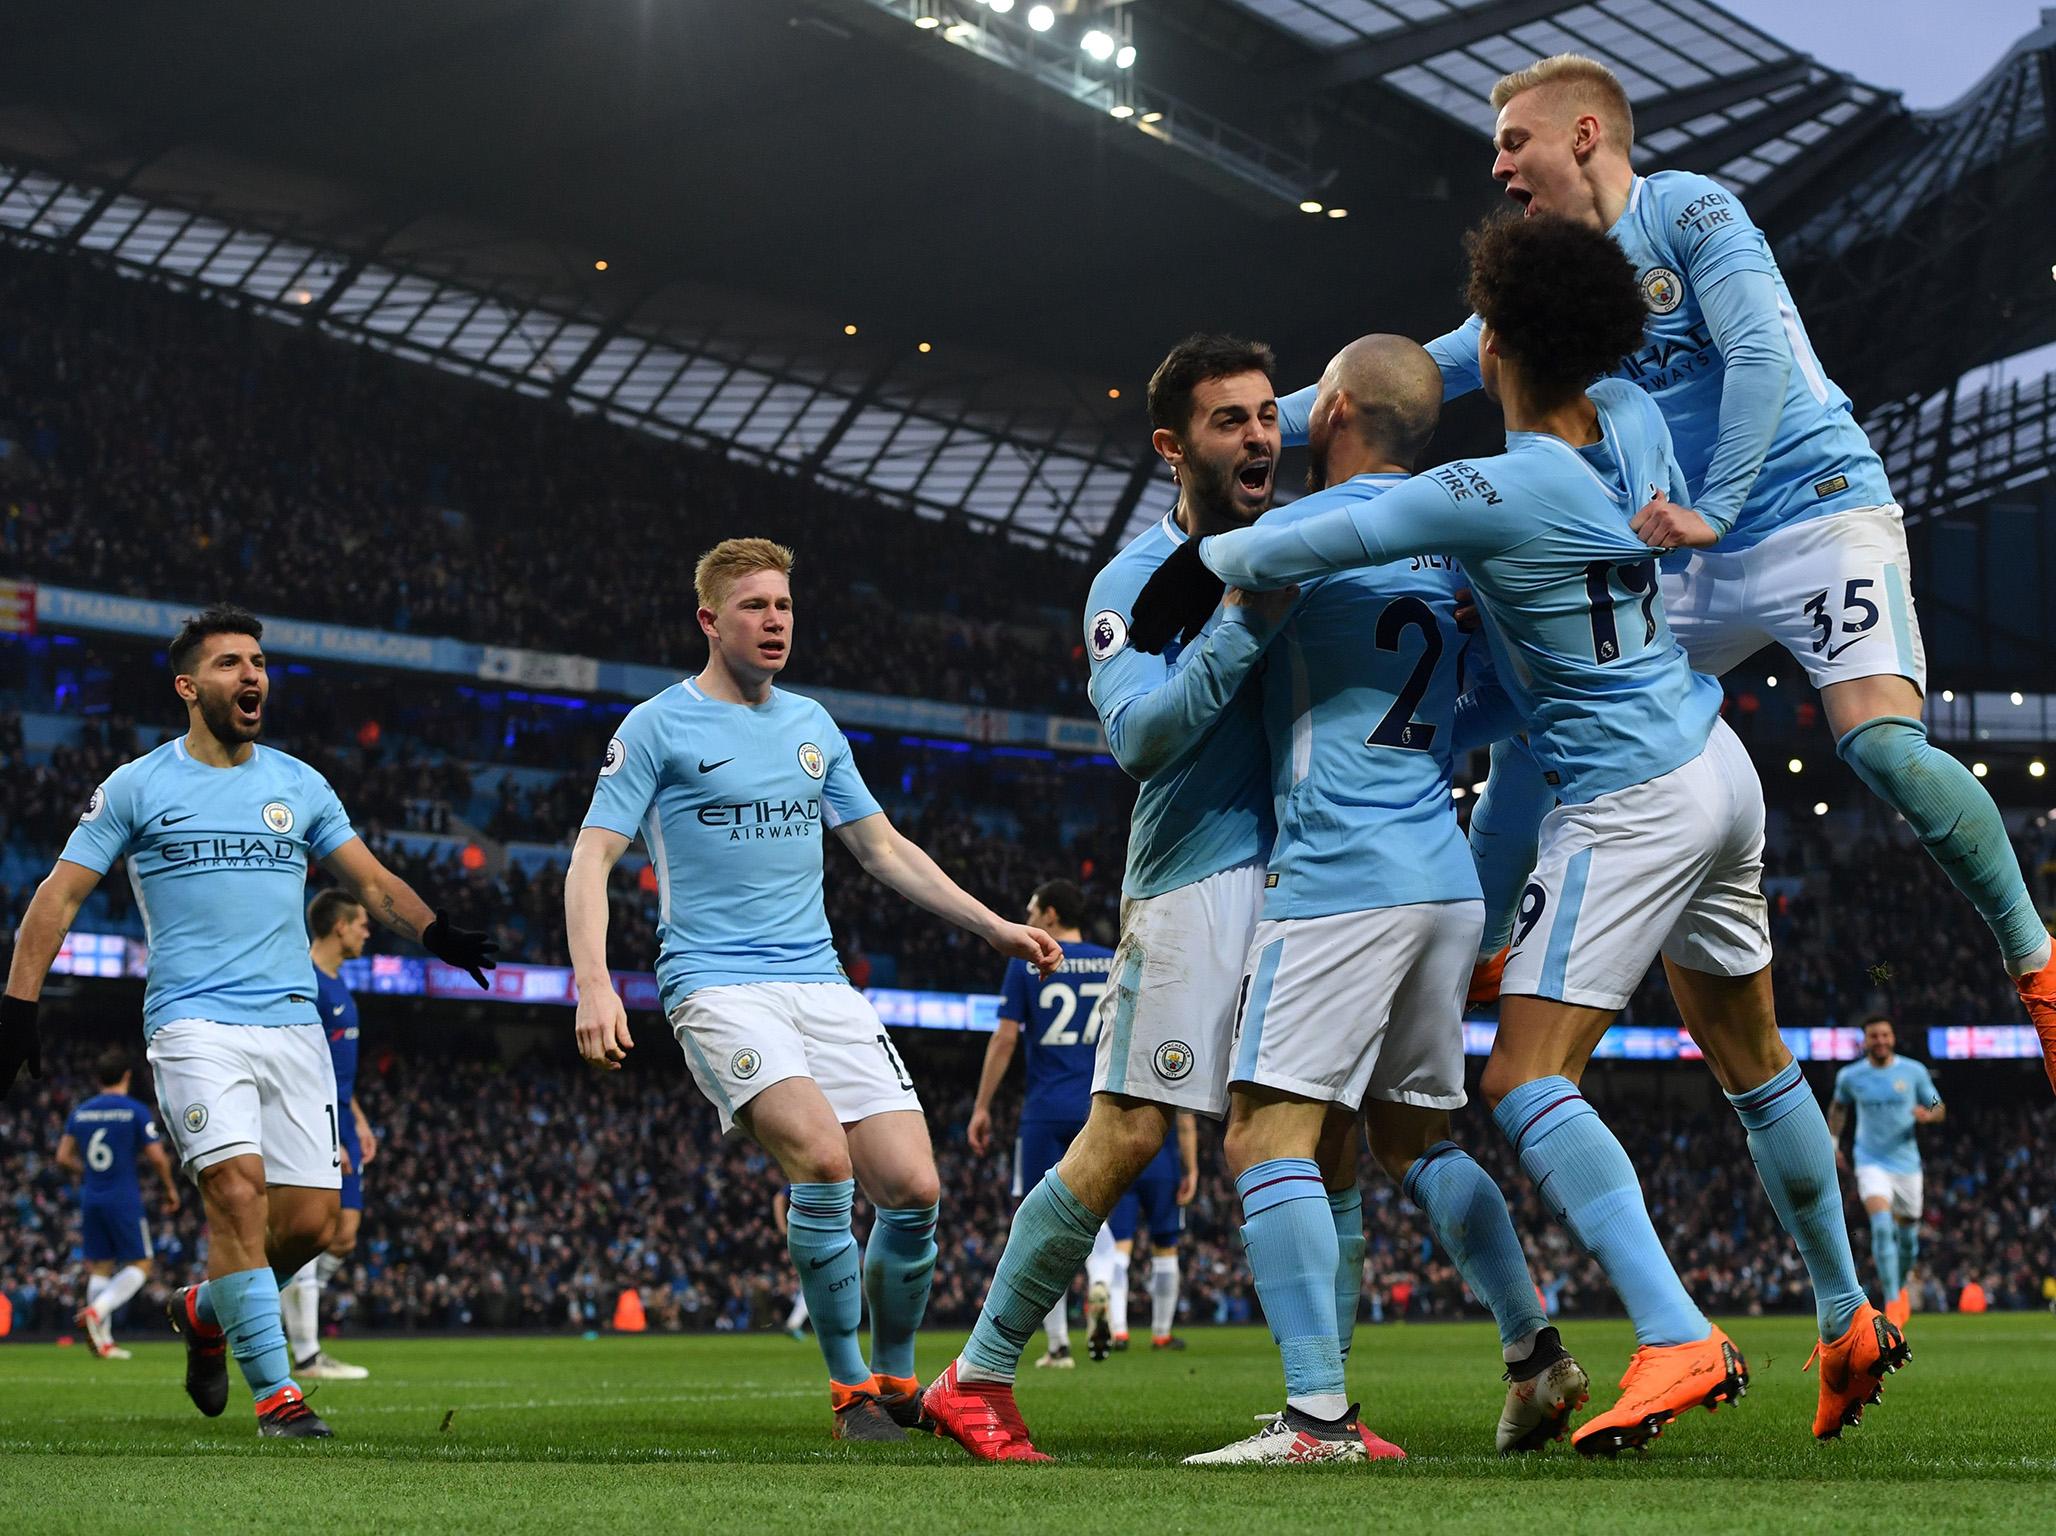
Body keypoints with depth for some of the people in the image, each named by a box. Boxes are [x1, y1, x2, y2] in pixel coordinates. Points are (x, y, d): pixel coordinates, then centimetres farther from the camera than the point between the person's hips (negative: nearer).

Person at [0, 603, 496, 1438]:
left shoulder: (299, 784, 14)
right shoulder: (136, 787, 4)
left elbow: (370, 881, 16)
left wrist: (434, 929, -2)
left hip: (292, 1021, 4)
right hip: (194, 1022, -4)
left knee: (310, 1218, -3)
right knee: (238, 1188, -22)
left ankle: (206, 1309, 27)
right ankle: (274, 1390, -15)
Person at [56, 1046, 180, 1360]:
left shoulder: (80, 1112, 7)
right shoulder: (137, 1111, -7)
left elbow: (63, 1157, 8)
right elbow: (157, 1157, -10)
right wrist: (170, 1188, 5)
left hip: (90, 1200, 5)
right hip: (124, 1199, -5)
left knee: (99, 1267, 10)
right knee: (140, 1264, 4)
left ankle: (104, 1341, 6)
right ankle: (97, 1310, -17)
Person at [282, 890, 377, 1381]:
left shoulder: (336, 983, 16)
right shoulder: (304, 983, -15)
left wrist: (357, 1120, 20)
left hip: (338, 1123, 10)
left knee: (343, 1236, 7)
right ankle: (306, 1356, -5)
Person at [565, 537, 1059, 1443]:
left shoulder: (811, 725, 16)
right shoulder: (659, 726, 0)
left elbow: (884, 851, 25)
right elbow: (591, 860, -4)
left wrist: (996, 927, 20)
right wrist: (594, 985, -19)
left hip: (821, 986, 5)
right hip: (718, 986, -5)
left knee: (911, 1186, -8)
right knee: (821, 1157, -27)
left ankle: (896, 1379, 14)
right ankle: (849, 1385, -11)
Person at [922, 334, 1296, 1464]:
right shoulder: (1135, 579, -1)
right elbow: (1139, 734, -15)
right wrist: (1243, 621, -23)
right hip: (1196, 877, -5)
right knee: (1125, 1135, -9)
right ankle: (979, 1378, 2)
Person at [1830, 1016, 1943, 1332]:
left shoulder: (1914, 1071, -2)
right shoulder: (1850, 1076, 0)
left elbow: (1938, 1110, 5)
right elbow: (1838, 1107, 19)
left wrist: (1927, 1115, -17)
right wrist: (1833, 1142, 10)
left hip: (1907, 1163, 2)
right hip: (1871, 1162, -1)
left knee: (1908, 1236, 10)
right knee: (1882, 1226, -22)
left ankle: (1903, 1281, 42)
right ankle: (1892, 1301, -19)